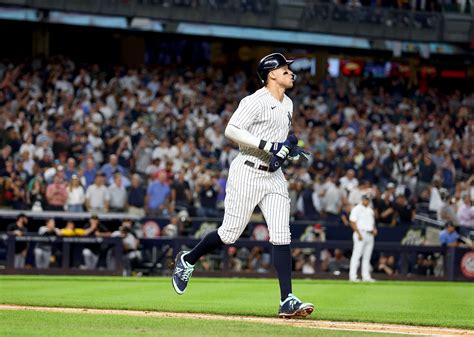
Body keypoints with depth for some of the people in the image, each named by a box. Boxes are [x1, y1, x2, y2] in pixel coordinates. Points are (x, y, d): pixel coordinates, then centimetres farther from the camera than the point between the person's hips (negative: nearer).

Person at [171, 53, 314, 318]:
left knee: (282, 237, -5)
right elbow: (231, 130, -22)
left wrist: (290, 152, 7)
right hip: (248, 173, -7)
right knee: (230, 234, -1)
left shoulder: (287, 104, 15)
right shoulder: (257, 101, -12)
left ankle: (287, 301, -9)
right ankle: (187, 260, 25)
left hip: (274, 177, 7)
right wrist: (268, 145, -26)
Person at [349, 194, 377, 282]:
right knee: (357, 255, -10)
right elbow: (352, 222, -12)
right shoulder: (357, 209, -5)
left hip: (370, 235, 8)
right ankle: (352, 276, -10)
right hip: (361, 233, -8)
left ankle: (366, 276, 11)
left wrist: (374, 229, 5)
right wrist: (358, 233, -19)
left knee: (367, 257, 8)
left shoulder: (370, 210, 18)